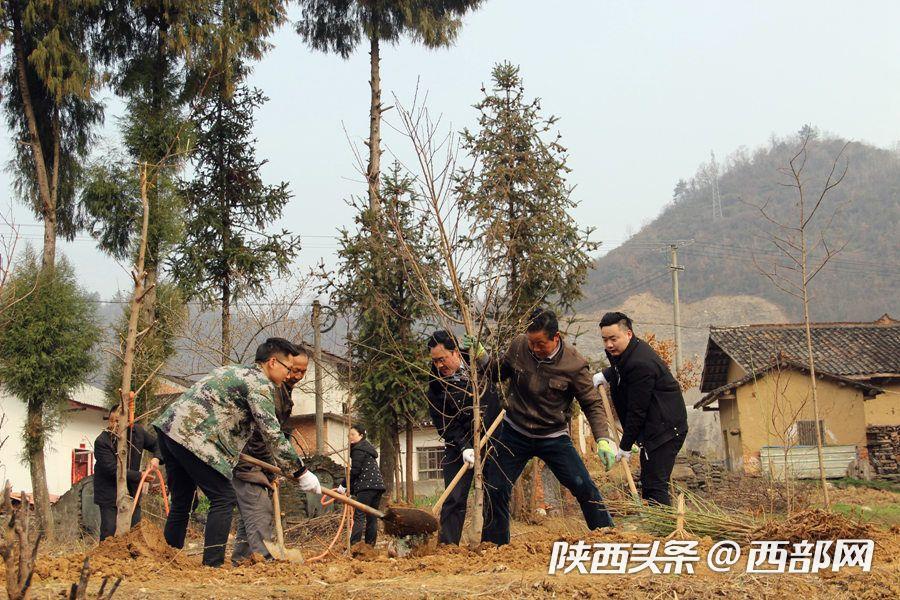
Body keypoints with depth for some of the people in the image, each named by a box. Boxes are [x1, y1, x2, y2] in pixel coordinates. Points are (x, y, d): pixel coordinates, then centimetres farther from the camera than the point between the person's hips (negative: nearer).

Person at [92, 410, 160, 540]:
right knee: (109, 531, -4)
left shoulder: (137, 432, -6)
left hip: (132, 490, 5)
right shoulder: (101, 441, -20)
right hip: (109, 494, -5)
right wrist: (139, 476, -25)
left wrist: (156, 458, -12)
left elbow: (157, 444, 10)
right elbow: (112, 470, -24)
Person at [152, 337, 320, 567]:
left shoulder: (235, 371, 24)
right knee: (224, 499, -3)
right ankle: (212, 564, -6)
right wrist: (301, 473, -5)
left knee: (181, 501, 17)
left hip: (169, 427, 10)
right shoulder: (261, 384, -5)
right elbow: (272, 435, -10)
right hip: (192, 437, -10)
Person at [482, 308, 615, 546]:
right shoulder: (518, 345, -10)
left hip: (553, 437, -2)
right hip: (514, 433, 3)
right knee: (496, 488, 2)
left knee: (584, 488, -11)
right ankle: (494, 546, 19)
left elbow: (592, 404, -10)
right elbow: (500, 372, 10)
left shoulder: (574, 363, -18)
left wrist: (602, 438, -22)